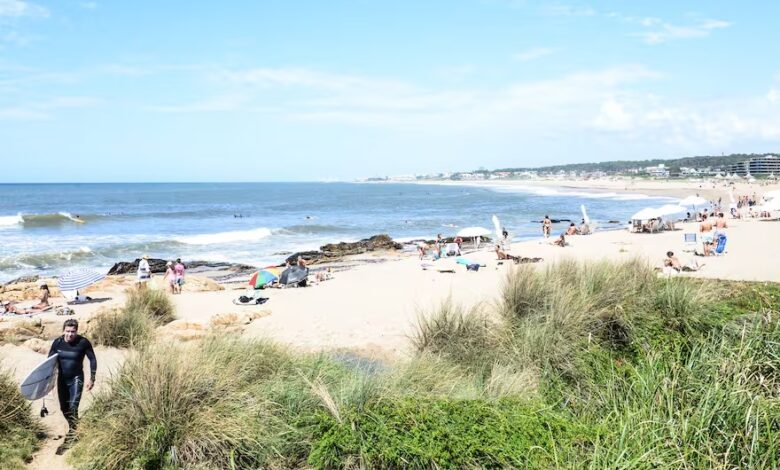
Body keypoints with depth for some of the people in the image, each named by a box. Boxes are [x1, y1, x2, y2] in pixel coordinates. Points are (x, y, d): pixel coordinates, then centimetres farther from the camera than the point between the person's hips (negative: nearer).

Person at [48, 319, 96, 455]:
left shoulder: (83, 342, -16)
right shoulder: (57, 342, -8)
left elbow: (92, 359, -6)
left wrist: (92, 379, -8)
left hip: (76, 378, -4)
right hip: (62, 379, 4)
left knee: (73, 408, -13)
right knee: (64, 408, 15)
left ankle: (71, 436, -9)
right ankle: (73, 427, 38)